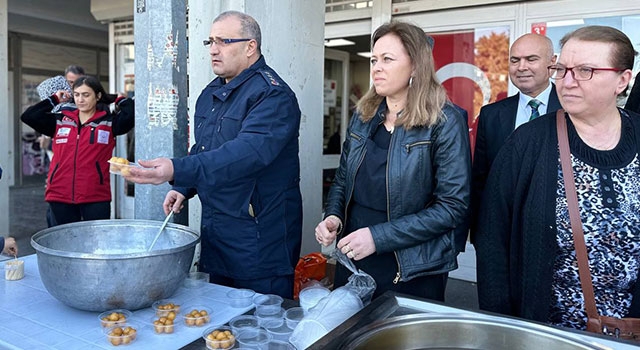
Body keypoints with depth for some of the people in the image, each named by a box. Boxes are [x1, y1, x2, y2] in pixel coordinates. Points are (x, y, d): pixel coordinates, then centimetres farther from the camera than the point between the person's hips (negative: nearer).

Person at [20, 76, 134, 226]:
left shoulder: (109, 122, 2)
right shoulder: (60, 121, 13)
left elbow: (131, 115, -14)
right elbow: (28, 116, 7)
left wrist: (119, 99, 3)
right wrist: (54, 99, 12)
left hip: (96, 197, -3)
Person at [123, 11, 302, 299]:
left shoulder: (273, 95, -16)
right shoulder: (210, 94, 13)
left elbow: (248, 151, -32)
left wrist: (178, 170, -40)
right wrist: (184, 188, 7)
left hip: (258, 238, -8)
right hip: (215, 229, 9)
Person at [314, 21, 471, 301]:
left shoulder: (444, 122, -12)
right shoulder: (362, 116, 4)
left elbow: (453, 206, -16)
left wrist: (378, 237, -21)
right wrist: (333, 217, -7)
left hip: (412, 274, -5)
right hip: (352, 261, 5)